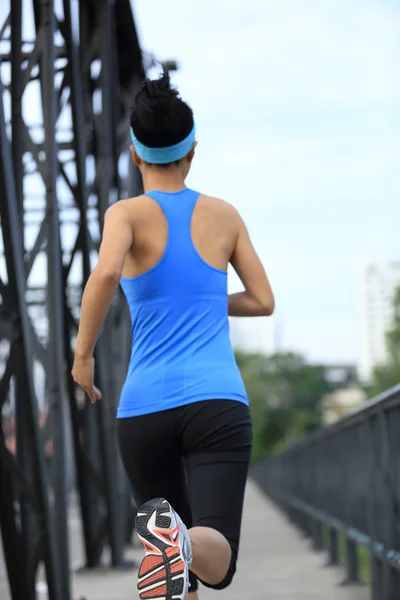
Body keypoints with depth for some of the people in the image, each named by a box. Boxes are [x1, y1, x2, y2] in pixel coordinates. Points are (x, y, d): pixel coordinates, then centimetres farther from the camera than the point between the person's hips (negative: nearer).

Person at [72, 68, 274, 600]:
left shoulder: (128, 213, 2)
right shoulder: (224, 215, 10)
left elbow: (106, 272, -20)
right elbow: (263, 301, 15)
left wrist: (82, 356, -7)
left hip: (145, 408, 1)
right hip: (217, 403, 0)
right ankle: (179, 543, -46)